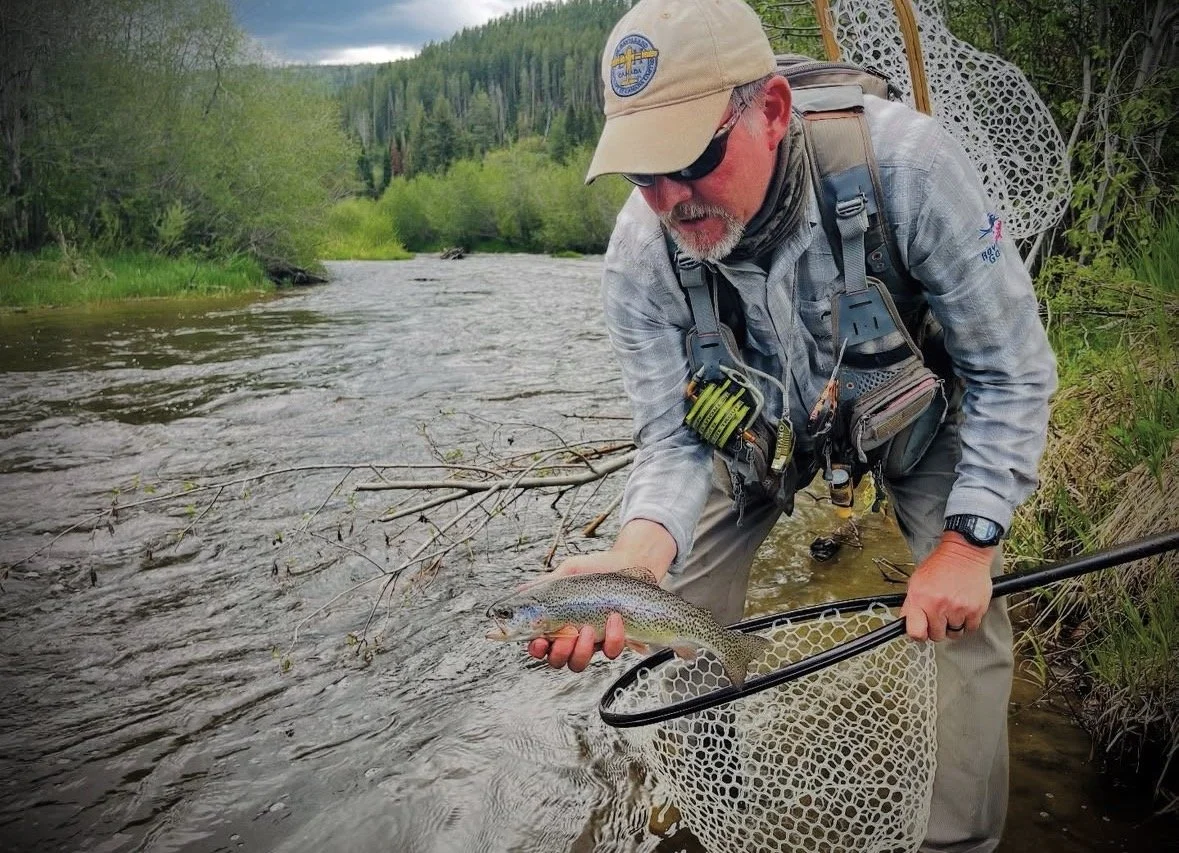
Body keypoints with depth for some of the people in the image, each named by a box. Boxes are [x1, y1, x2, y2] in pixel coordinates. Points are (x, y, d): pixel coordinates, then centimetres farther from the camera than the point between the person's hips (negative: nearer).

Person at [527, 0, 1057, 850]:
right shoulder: (639, 255, -29)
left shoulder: (905, 162, -38)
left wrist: (969, 542, -31)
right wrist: (635, 558, -45)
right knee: (686, 590, -3)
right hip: (762, 417, 2)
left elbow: (1012, 372, -26)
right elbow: (677, 441, -23)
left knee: (965, 609, -16)